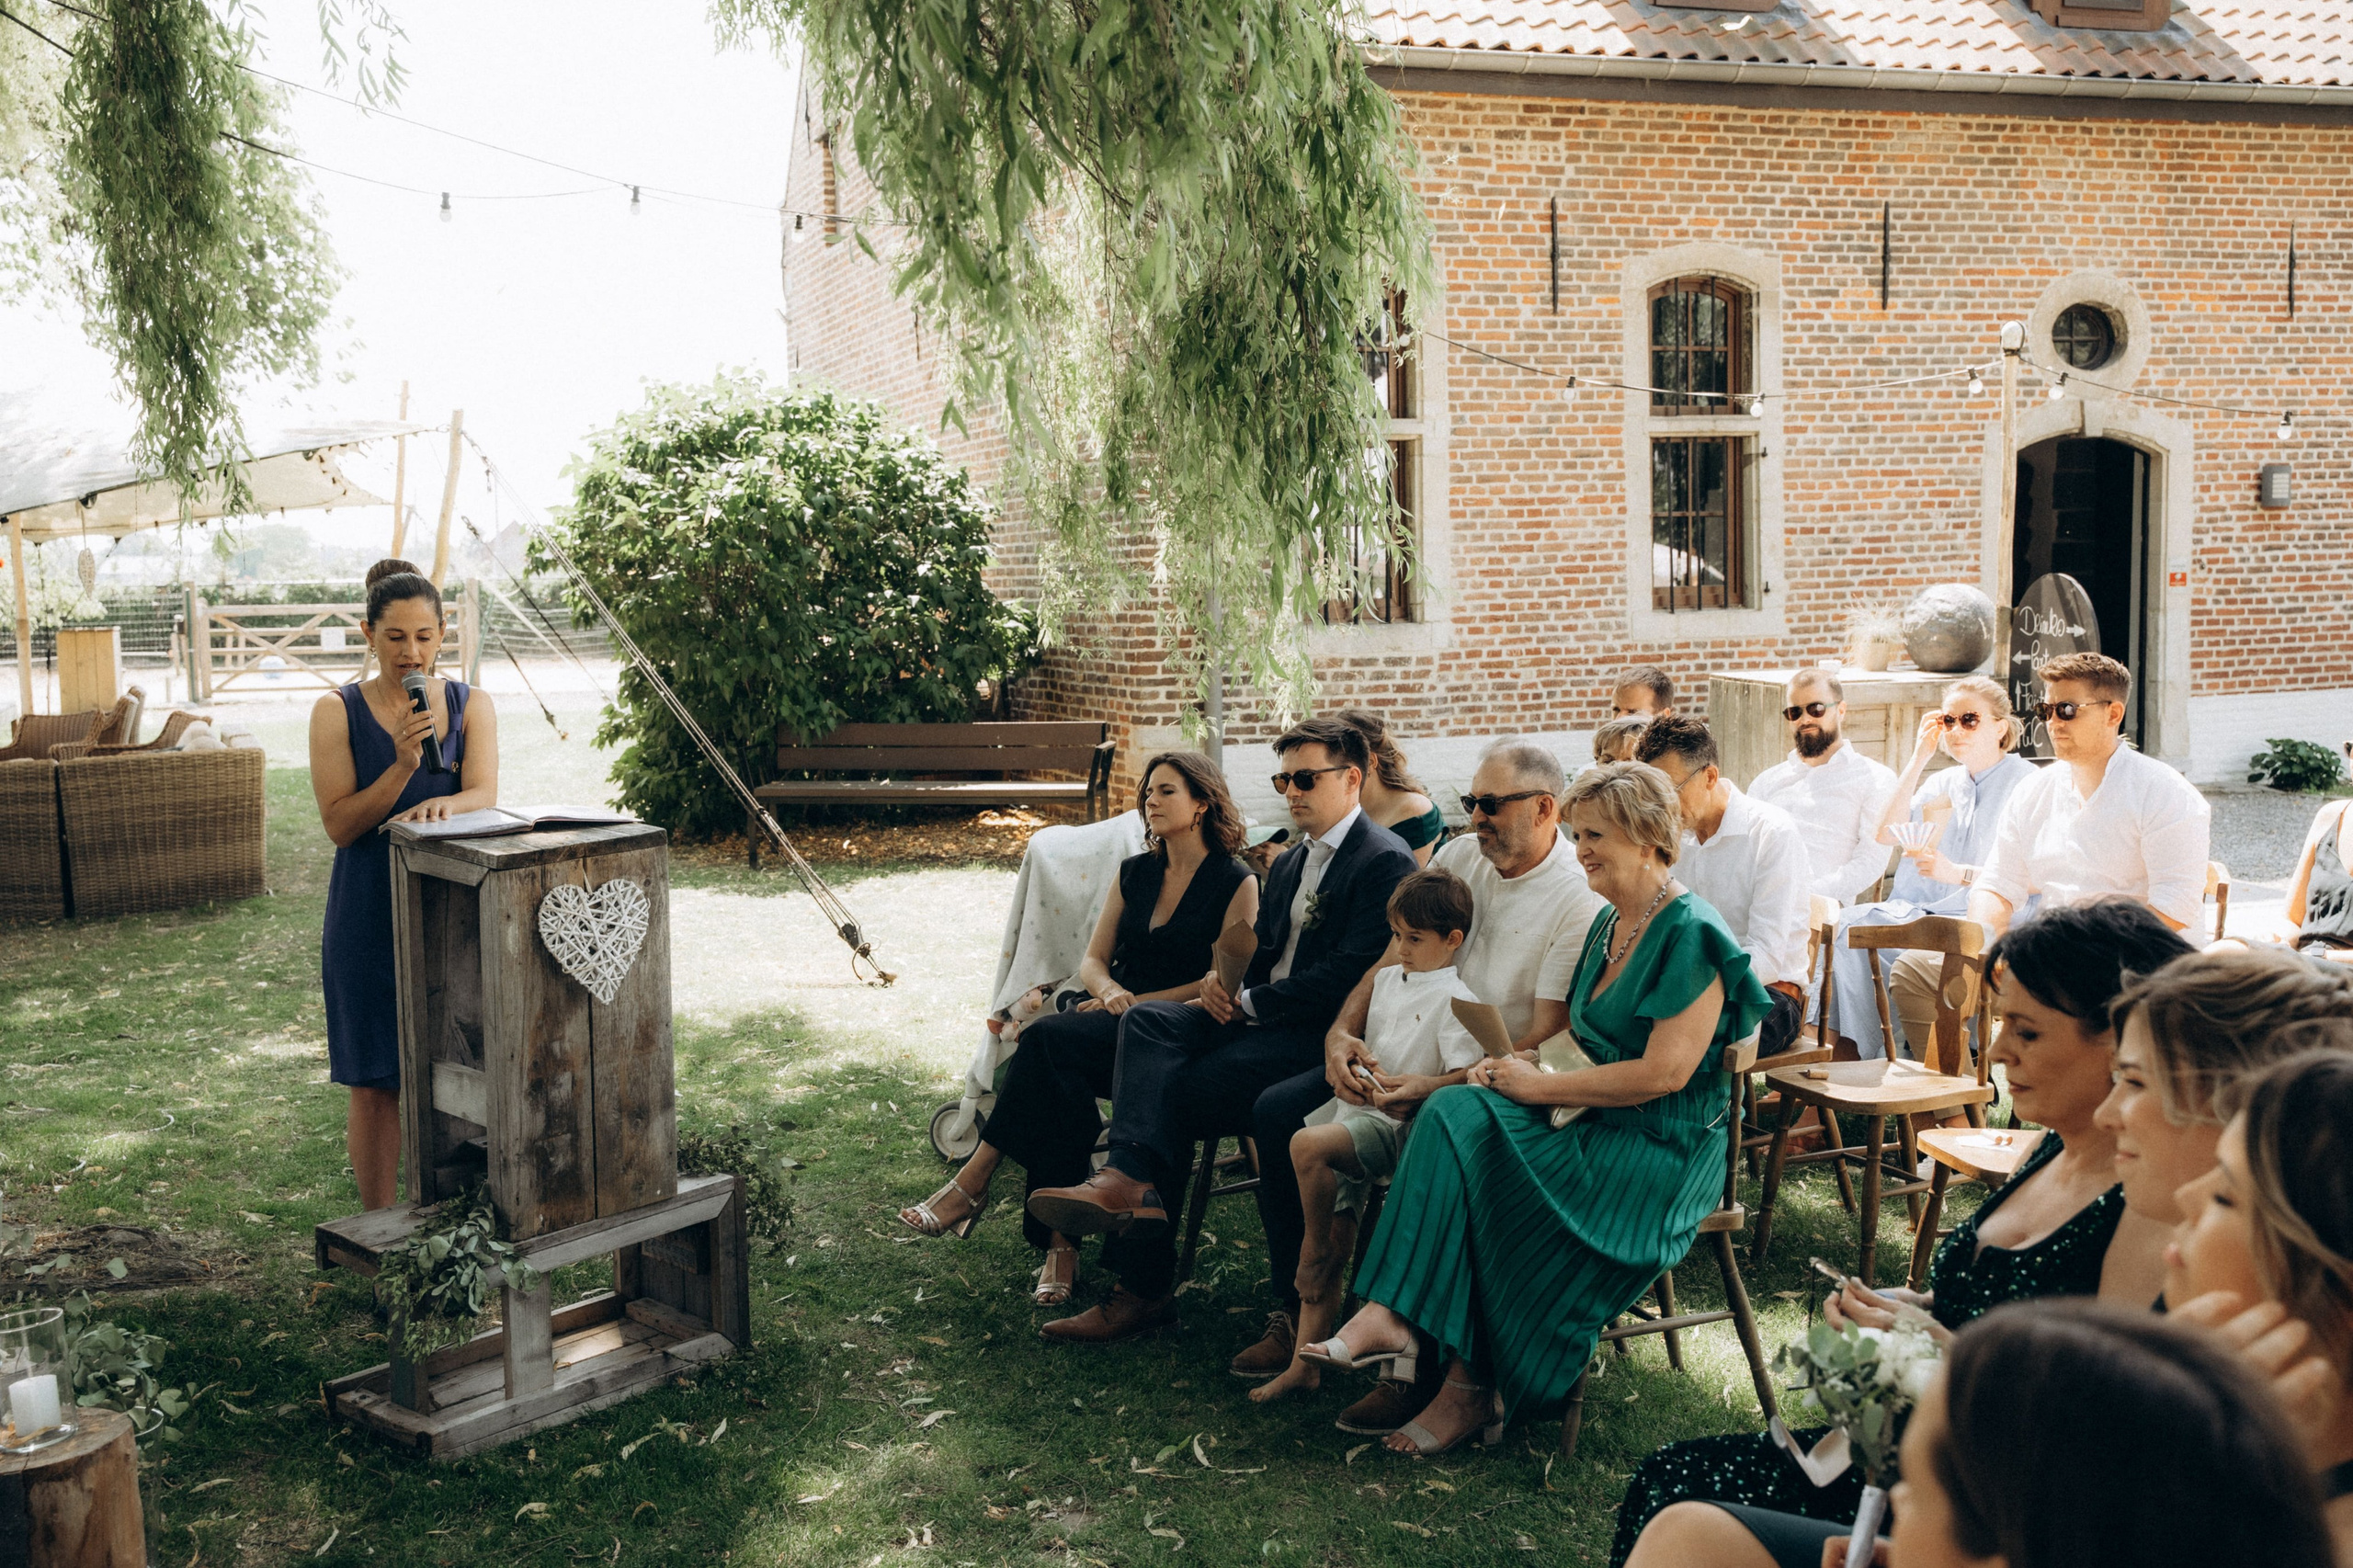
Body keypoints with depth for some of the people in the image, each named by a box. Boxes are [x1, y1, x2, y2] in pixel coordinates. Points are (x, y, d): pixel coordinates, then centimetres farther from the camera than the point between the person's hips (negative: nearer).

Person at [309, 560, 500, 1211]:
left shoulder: (473, 706, 3)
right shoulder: (337, 712, -1)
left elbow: (484, 796, -12)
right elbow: (340, 825, -8)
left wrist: (441, 804, -34)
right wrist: (402, 767, -22)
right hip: (370, 918, -1)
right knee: (375, 1089, 5)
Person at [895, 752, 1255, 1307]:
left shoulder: (1237, 884, 0)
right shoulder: (1135, 873, 18)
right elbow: (1092, 959, 16)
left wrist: (1140, 1003, -13)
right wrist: (1109, 990, -8)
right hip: (1114, 1019, 5)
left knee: (1047, 1037, -30)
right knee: (1059, 1075, -31)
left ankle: (975, 1180, -23)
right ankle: (1061, 1244, -29)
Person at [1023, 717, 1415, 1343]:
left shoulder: (1386, 862, -7)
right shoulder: (1289, 863, 23)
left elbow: (1351, 974, -17)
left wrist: (1251, 1002, -12)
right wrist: (1222, 980, -1)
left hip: (1324, 1032, -8)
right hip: (1257, 1017, 8)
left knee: (1178, 1091, -24)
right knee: (1148, 1019, -20)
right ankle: (1134, 1183, -33)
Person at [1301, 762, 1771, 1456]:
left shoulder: (1690, 937, -14)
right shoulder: (1609, 925, 14)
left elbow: (1665, 1072, -21)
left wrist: (1542, 1087, -15)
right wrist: (1515, 1068, -3)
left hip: (1663, 1153, -8)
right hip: (1593, 1122, 8)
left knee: (1508, 1204, -24)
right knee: (1457, 1114, -18)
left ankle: (1475, 1391, -4)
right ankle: (1388, 1314, -26)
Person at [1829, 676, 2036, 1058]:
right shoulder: (1942, 784, 21)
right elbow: (1884, 836, 5)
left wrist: (1958, 872, -23)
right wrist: (1918, 759, 6)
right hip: (1916, 910, 6)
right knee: (1845, 923, -20)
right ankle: (1857, 1051, -16)